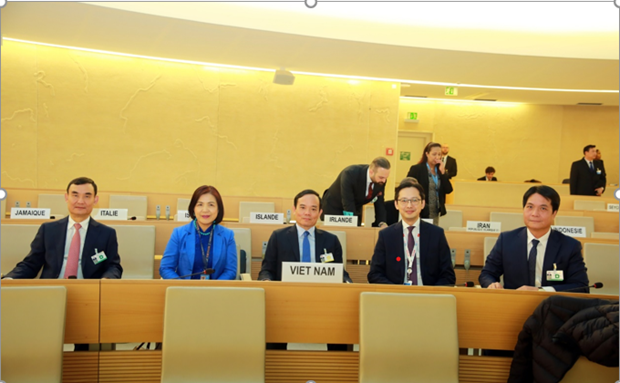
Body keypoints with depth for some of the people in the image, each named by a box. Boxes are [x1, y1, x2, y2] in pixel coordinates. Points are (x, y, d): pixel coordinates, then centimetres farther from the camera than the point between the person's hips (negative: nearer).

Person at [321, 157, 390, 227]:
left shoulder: (381, 181, -17)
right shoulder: (350, 174, -34)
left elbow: (379, 202, -6)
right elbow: (347, 203, -33)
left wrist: (382, 223, -18)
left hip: (354, 211, 5)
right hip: (333, 208, -5)